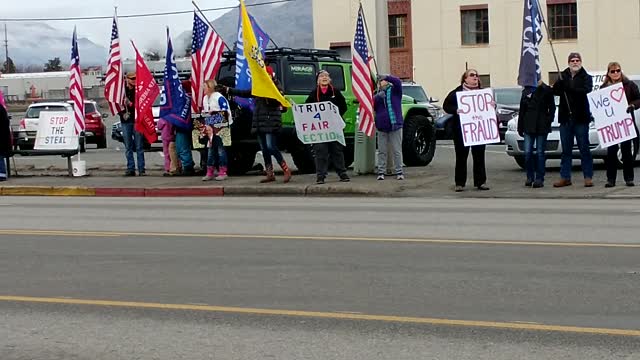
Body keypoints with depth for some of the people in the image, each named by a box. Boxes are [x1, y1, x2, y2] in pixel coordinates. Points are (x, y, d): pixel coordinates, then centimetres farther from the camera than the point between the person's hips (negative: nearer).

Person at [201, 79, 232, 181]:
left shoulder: (219, 98, -11)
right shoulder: (205, 99, 13)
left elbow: (226, 113, -11)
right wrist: (207, 125, 11)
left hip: (221, 128, -7)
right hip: (211, 129, 7)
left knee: (220, 149, -4)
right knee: (211, 150, 9)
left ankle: (223, 173, 1)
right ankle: (210, 173, 13)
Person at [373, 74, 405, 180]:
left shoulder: (395, 91, 4)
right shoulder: (377, 95, 11)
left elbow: (398, 82, -14)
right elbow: (372, 107, -1)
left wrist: (386, 77, -13)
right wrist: (378, 97, -14)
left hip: (395, 125, -3)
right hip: (382, 127, 3)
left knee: (397, 151, 1)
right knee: (382, 151, 5)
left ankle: (399, 172, 4)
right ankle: (381, 172, 8)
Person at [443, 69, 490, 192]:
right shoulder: (457, 92, 0)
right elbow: (446, 105, -2)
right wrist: (455, 110, -19)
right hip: (461, 129, -3)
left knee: (479, 156, 5)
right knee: (461, 157, 2)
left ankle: (480, 182, 12)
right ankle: (460, 183, 7)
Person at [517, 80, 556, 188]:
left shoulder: (546, 91, 1)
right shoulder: (526, 91, 10)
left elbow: (552, 108, 3)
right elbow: (522, 111, 12)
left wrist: (549, 120, -9)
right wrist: (520, 127, 10)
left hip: (542, 127, -3)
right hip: (529, 126, 3)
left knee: (540, 153, 0)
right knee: (528, 152, -3)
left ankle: (539, 179, 4)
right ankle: (530, 177, 10)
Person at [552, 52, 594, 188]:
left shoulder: (586, 77, 2)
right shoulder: (563, 76, 11)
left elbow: (586, 90, -15)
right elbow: (555, 91, 2)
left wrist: (568, 88, -21)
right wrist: (559, 82, -19)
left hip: (581, 117, -3)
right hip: (565, 118, 3)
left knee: (584, 148, 0)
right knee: (566, 150, 7)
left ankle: (588, 177, 4)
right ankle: (565, 177, 11)